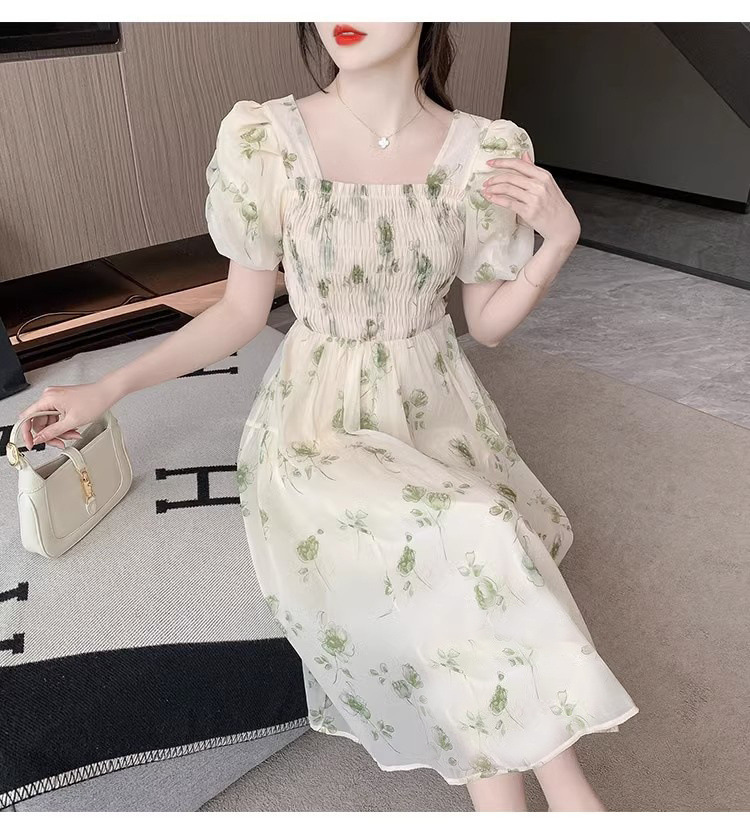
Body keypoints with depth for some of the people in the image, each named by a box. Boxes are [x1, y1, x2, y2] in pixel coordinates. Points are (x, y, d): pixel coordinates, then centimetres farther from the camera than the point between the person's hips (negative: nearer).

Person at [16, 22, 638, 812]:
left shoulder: (489, 152, -5)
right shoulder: (261, 139, -10)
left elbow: (487, 323, 4)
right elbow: (242, 311, -1)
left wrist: (560, 237, -11)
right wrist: (108, 387, -8)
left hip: (439, 411, 3)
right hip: (321, 425, -2)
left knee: (470, 579, -24)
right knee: (469, 545, -26)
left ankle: (499, 795, 3)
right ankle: (564, 787, -1)